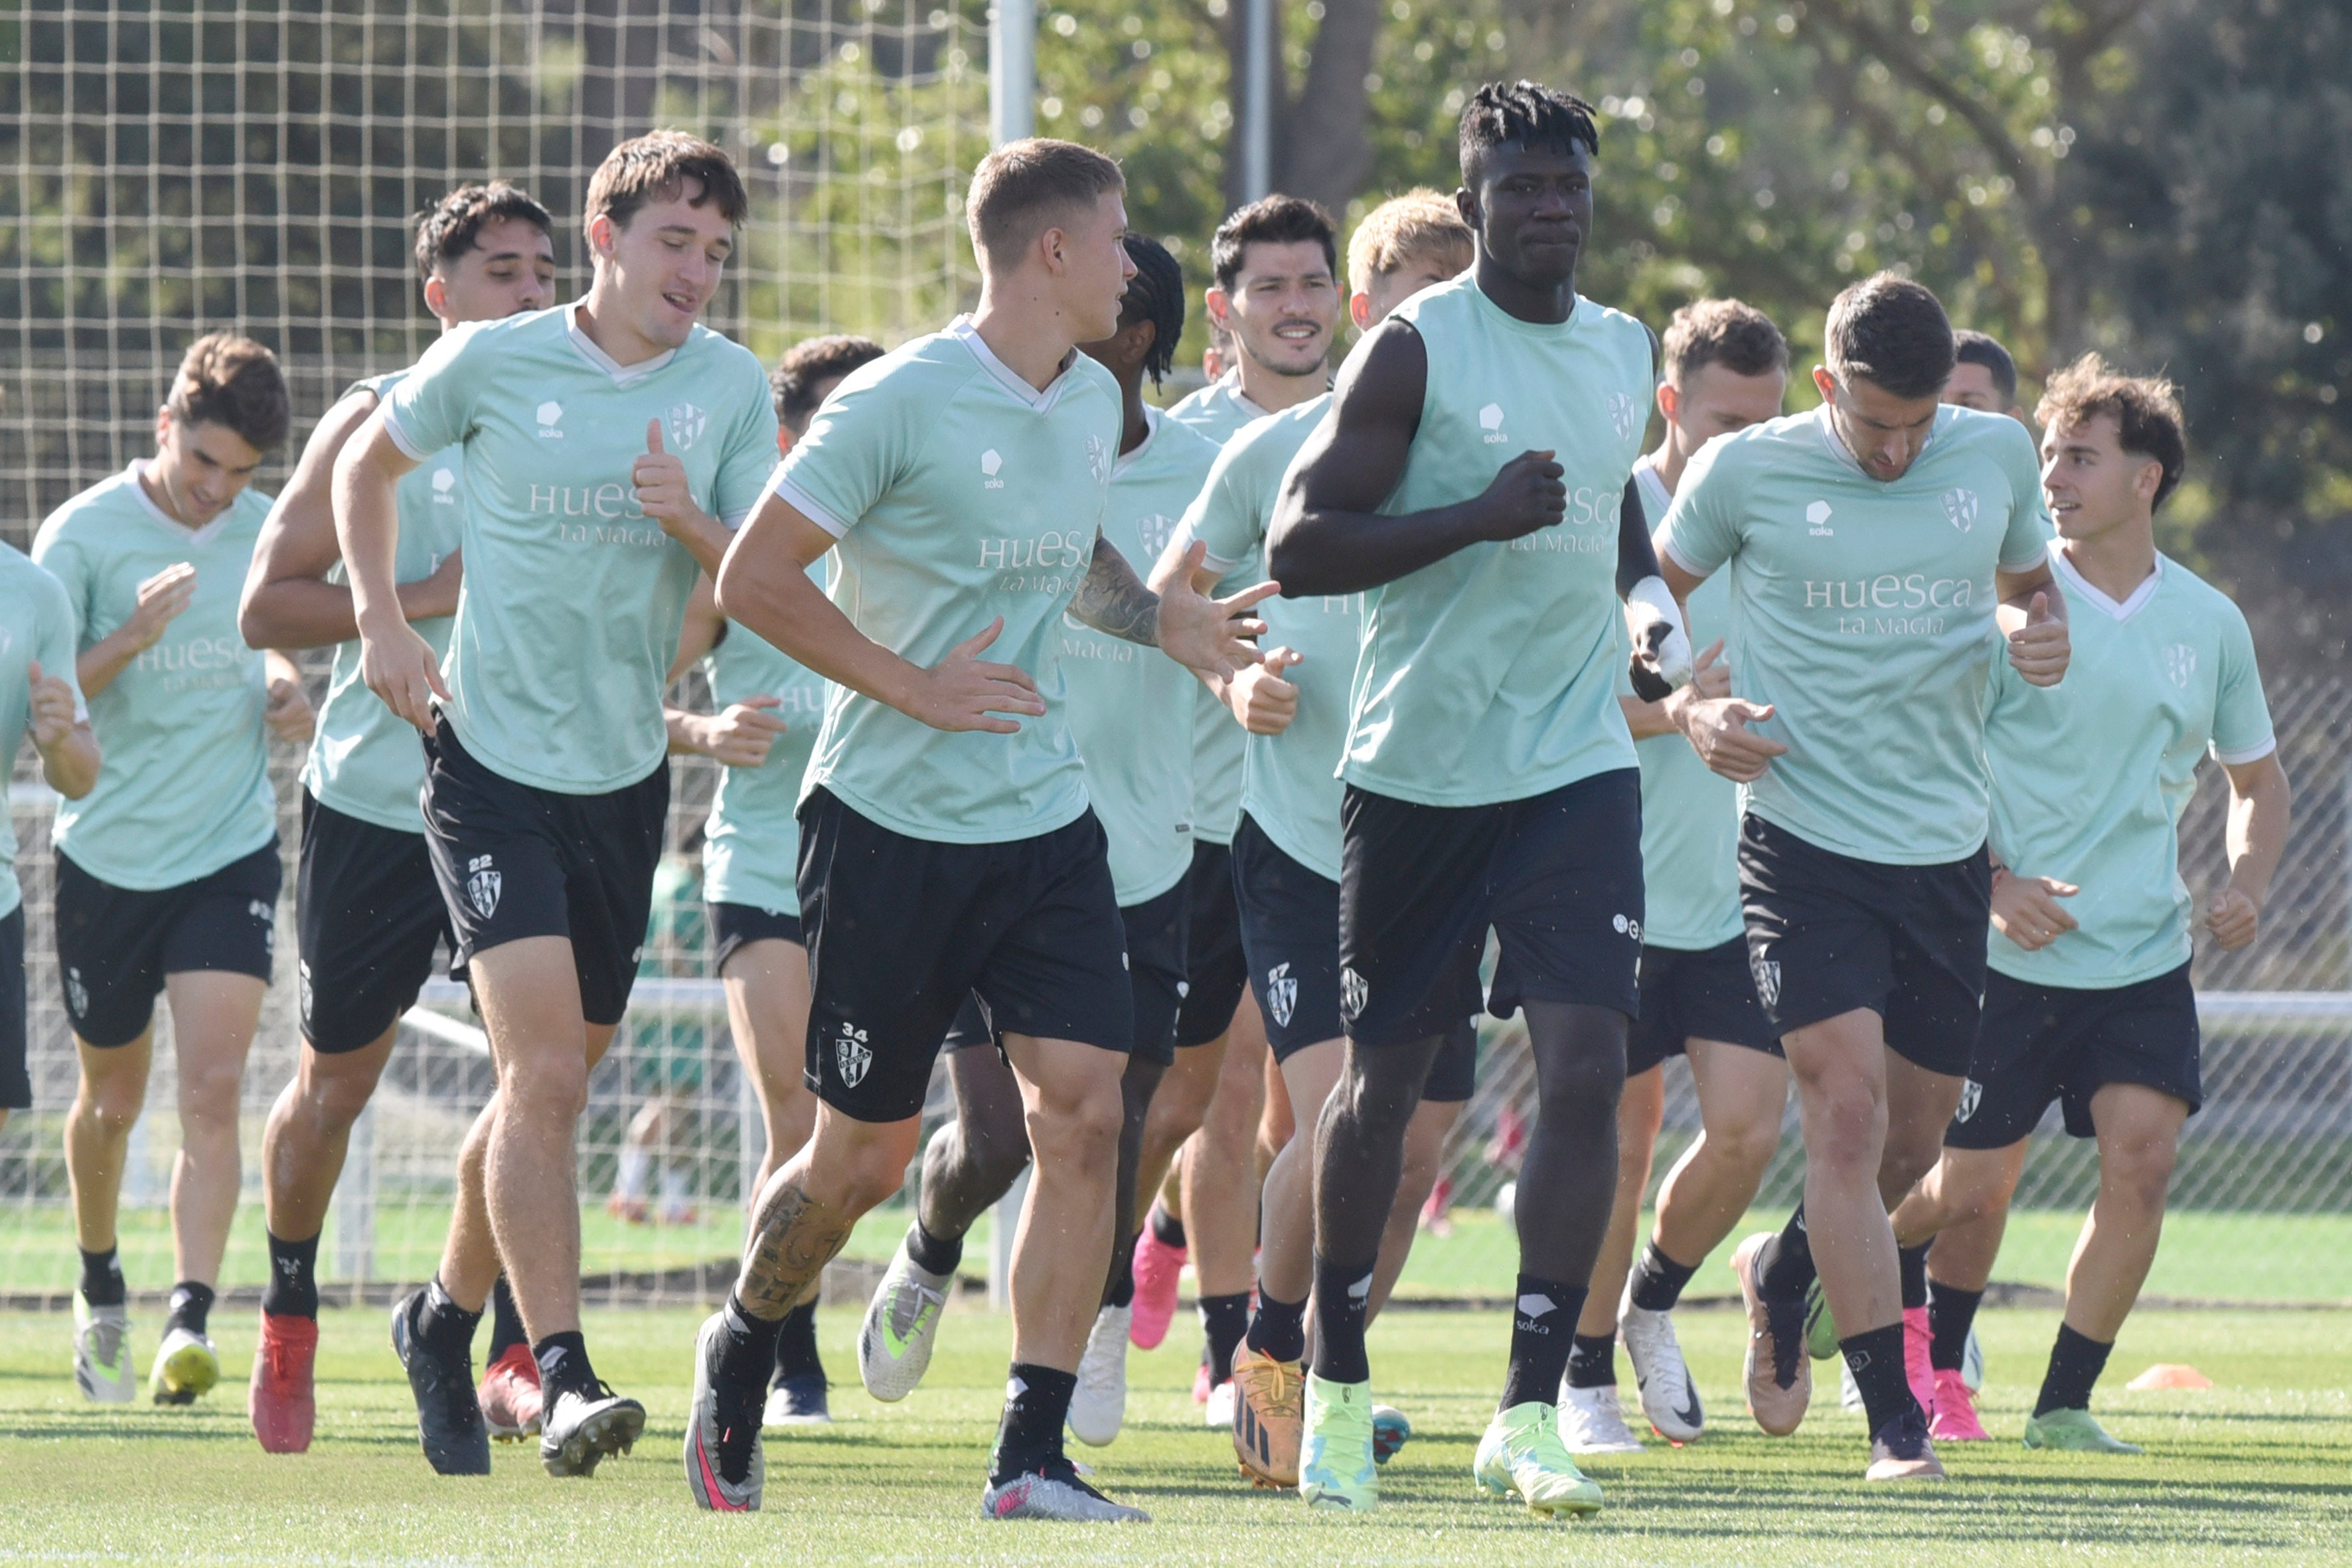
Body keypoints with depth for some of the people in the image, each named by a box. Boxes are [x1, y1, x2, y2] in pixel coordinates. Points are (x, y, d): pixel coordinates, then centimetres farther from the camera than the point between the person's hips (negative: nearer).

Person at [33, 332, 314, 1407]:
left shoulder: (268, 531, 3)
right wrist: (130, 640, -27)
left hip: (231, 850, 1)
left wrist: (287, 694, -3)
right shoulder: (83, 534, -9)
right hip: (107, 859, -1)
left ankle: (190, 1321, -22)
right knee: (112, 1102, 12)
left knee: (212, 1089, -15)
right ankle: (99, 1288, 38)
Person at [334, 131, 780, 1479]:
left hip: (629, 771, 4)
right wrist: (383, 622, 4)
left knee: (555, 1085, 14)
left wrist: (690, 524, -21)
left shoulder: (733, 387, 1)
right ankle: (564, 1376, -21)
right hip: (494, 759, -4)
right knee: (546, 1074, -18)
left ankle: (447, 1320, 36)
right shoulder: (491, 364, -5)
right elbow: (369, 465, 13)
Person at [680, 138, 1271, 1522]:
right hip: (891, 826, -6)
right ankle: (740, 1351, 33)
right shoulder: (901, 405, -14)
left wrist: (1160, 618, 13)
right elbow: (754, 580, -13)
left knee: (1086, 1107, -10)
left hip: (1045, 824, 6)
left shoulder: (1094, 403, 10)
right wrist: (911, 686, -17)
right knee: (865, 1156, 3)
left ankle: (1033, 1458, -7)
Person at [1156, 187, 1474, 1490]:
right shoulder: (1277, 453, -2)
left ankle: (1325, 1383, 21)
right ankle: (1268, 1350, 8)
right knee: (1336, 1115, -16)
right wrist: (1234, 682, -6)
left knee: (1415, 1149, 2)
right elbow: (1170, 593, 12)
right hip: (1298, 843, -3)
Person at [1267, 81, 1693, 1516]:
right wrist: (1478, 518, -21)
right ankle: (1338, 1391, 26)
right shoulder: (1416, 347, -8)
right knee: (1384, 1078, 7)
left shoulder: (1624, 351, 12)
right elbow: (1298, 546, -13)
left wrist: (1652, 603, 11)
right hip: (1421, 766, -4)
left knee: (1588, 1070, -11)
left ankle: (1529, 1413, -8)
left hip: (1579, 765, 4)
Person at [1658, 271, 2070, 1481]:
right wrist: (1689, 712, -9)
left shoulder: (1997, 454, 3)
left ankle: (1782, 1272, 43)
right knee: (1848, 1109, -16)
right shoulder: (1744, 473, -6)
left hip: (1948, 847, 4)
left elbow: (2027, 583, 20)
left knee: (1914, 1132, 12)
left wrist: (2037, 630, -4)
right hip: (1803, 837, -4)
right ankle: (1893, 1415, -13)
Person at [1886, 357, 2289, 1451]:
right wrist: (1994, 884, -16)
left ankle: (2065, 1403, -3)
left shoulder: (2207, 622, 5)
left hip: (2145, 953, 2)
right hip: (2011, 952, -2)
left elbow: (2258, 780, 17)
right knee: (1971, 1187, 1)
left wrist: (2246, 887, -2)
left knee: (2142, 1154, -15)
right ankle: (1937, 1361, 31)